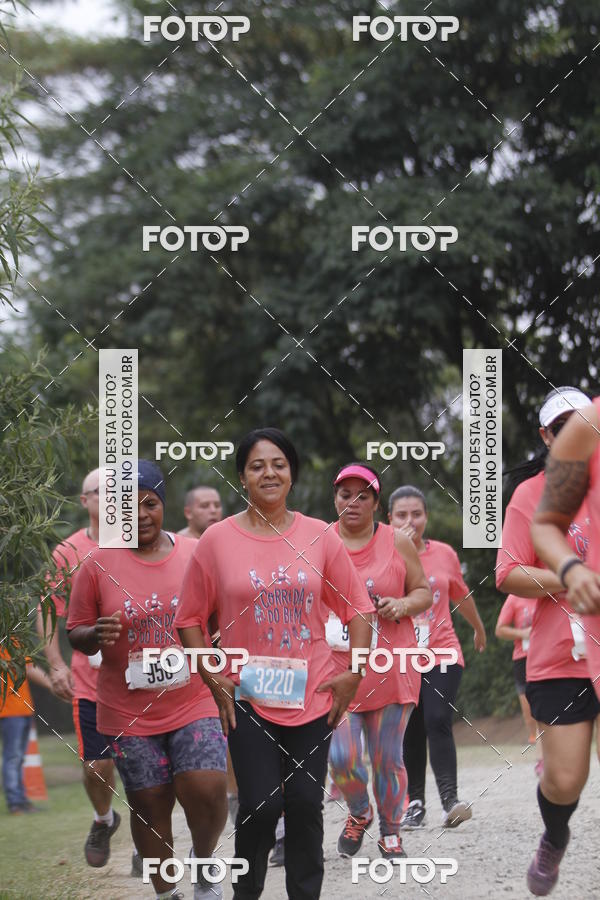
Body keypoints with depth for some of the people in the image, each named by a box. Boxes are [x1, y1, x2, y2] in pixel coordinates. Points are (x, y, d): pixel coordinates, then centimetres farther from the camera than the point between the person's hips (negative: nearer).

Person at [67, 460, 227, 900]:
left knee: (207, 791, -15)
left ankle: (204, 865, 15)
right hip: (129, 713, 0)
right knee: (150, 806, 5)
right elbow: (76, 632, 3)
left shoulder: (196, 554, 2)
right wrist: (96, 635, -20)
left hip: (195, 703, 0)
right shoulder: (98, 565, -2)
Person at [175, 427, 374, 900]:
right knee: (261, 804, -7)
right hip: (247, 699, -2)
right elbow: (190, 618, 3)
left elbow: (357, 608, 6)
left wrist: (353, 675, -1)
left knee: (306, 804, 4)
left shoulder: (320, 537, 1)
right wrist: (214, 680, -4)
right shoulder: (218, 540, -2)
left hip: (312, 696, 2)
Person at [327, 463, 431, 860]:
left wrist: (403, 605, -10)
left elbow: (424, 591, 12)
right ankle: (358, 813, 21)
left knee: (388, 758, 3)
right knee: (342, 757, -9)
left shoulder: (397, 543, 4)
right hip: (336, 666, 0)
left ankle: (391, 833, 22)